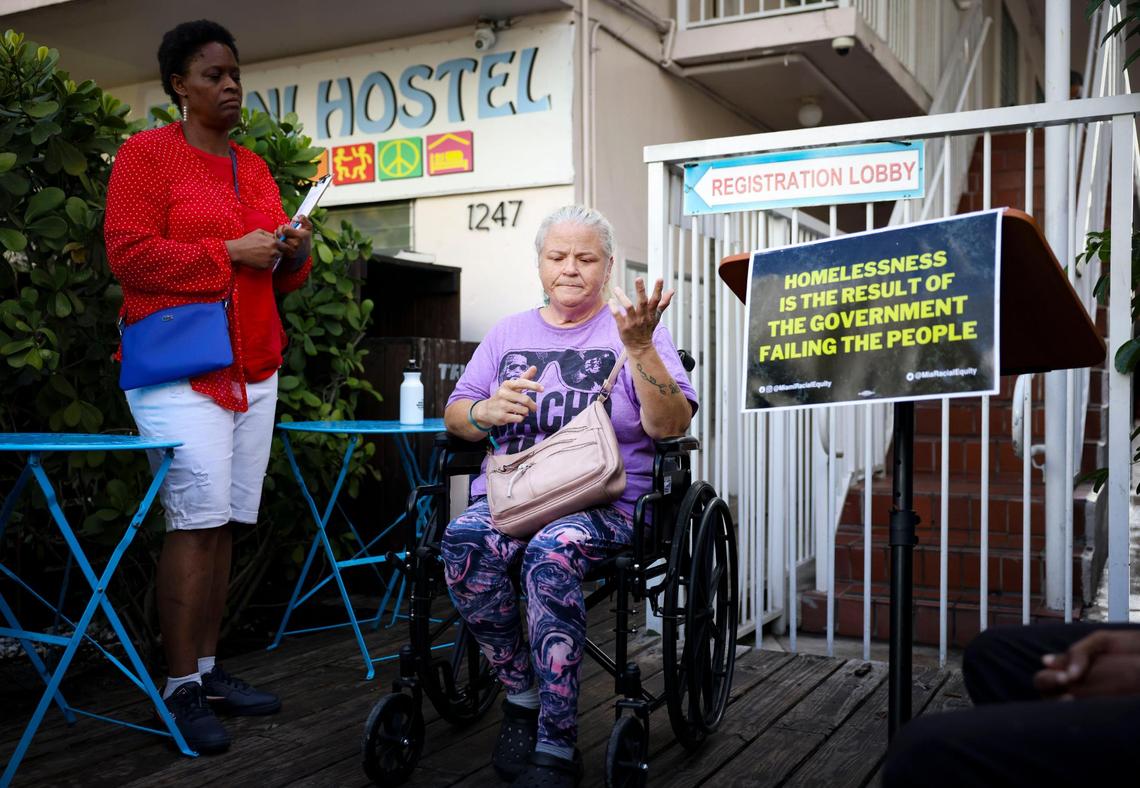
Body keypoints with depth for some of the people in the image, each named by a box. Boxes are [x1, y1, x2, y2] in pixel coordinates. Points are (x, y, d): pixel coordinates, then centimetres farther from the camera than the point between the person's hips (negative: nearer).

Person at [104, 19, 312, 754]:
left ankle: (209, 668, 14)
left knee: (225, 522, 5)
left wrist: (295, 253, -1)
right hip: (181, 370, -6)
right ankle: (182, 690, -2)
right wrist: (230, 254, -14)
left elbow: (281, 276, 21)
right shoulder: (147, 153, 1)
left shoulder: (255, 168, 19)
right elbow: (129, 253, -10)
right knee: (196, 521, -10)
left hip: (255, 370, 6)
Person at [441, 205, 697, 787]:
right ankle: (522, 692, -10)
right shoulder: (508, 333, 21)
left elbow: (671, 425, -5)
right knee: (463, 541, -30)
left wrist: (639, 349, -18)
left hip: (604, 501, -3)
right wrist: (487, 412, -8)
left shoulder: (636, 332, 9)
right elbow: (454, 417, 15)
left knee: (551, 552, -36)